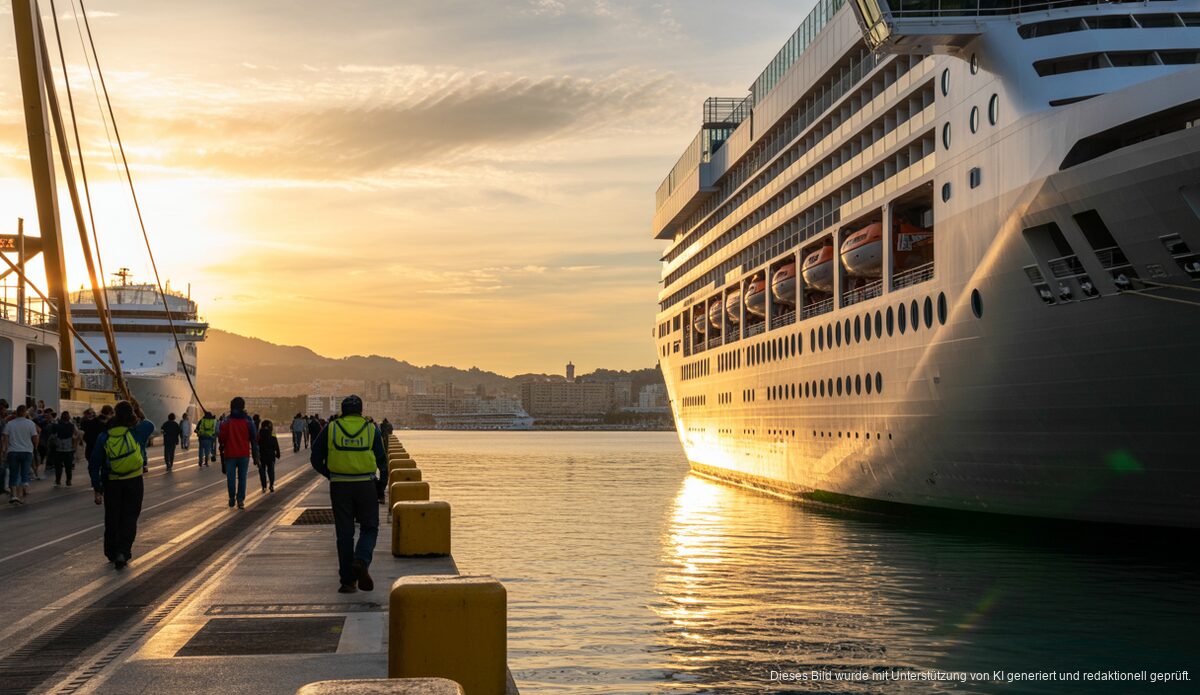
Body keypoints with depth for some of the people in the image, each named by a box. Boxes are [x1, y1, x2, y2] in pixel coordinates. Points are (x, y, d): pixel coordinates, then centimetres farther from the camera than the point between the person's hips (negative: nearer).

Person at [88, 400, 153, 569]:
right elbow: (150, 425, 14)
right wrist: (139, 414, 28)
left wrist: (97, 489, 3)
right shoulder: (137, 431, -11)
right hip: (134, 482, -1)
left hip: (112, 484, 1)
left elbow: (94, 465, -3)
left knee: (112, 519, 15)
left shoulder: (104, 437, -6)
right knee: (129, 518, 5)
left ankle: (112, 554, 26)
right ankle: (123, 552, -10)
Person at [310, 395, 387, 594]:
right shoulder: (371, 429, 1)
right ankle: (361, 561, -17)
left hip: (339, 487, 1)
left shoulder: (331, 429, 3)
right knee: (369, 528, 12)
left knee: (344, 533, 7)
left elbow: (315, 459, 3)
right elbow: (382, 460, 1)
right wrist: (383, 476, 22)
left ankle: (348, 581, 7)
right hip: (366, 486, -1)